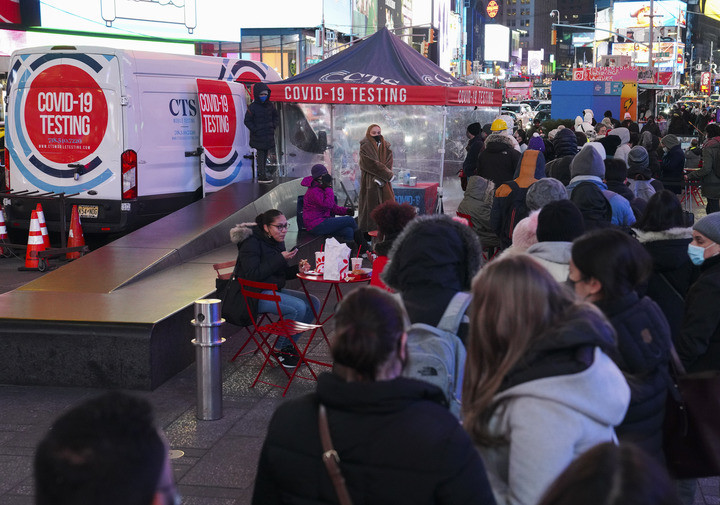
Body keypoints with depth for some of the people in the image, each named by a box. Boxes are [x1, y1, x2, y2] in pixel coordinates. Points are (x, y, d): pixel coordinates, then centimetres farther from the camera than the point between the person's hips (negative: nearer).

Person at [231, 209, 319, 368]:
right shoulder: (251, 243, -16)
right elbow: (253, 274, -26)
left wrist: (298, 269, -3)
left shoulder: (278, 242, 11)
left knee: (313, 303, -3)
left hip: (275, 290, 9)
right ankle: (279, 349, -8)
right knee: (298, 307, -26)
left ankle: (288, 343, 5)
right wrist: (280, 259, -24)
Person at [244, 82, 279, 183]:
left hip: (269, 135, 6)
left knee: (266, 153, 14)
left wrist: (273, 126, 4)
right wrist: (255, 130, -13)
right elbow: (247, 121, -7)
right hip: (258, 136, -6)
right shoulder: (252, 107, -10)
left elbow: (276, 117, 19)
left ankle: (262, 171, 28)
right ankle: (261, 175, -3)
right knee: (260, 154, -5)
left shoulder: (270, 106, 7)